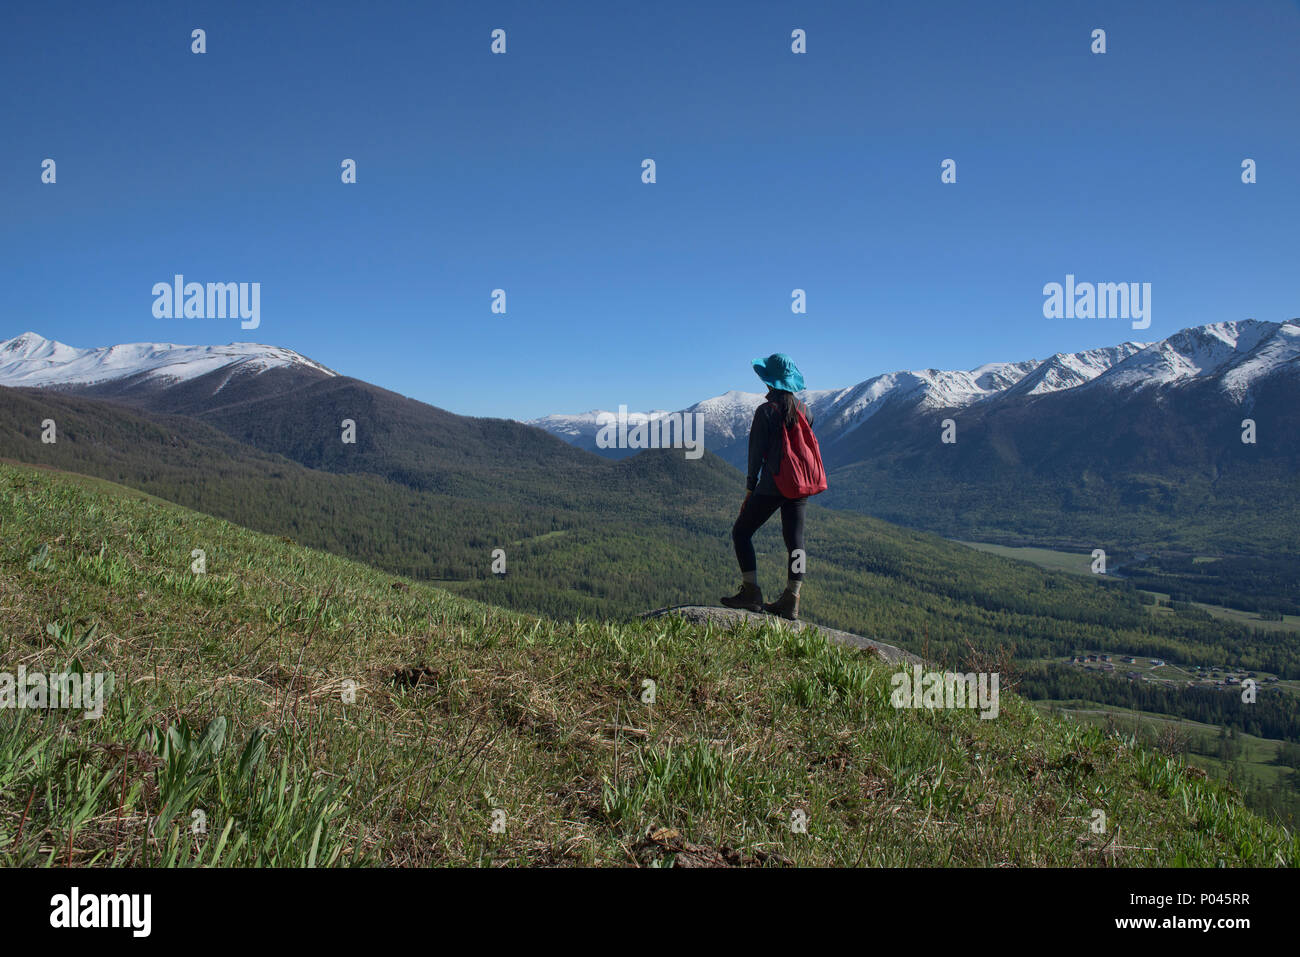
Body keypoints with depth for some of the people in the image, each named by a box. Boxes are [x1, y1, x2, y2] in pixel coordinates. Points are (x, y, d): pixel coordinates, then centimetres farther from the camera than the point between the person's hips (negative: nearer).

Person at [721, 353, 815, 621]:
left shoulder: (766, 411, -10)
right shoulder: (804, 411, 6)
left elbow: (757, 453, -8)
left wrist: (750, 490, -2)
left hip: (772, 486, -6)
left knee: (741, 532, 6)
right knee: (794, 539, 8)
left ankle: (751, 592, 2)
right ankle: (791, 601, 8)